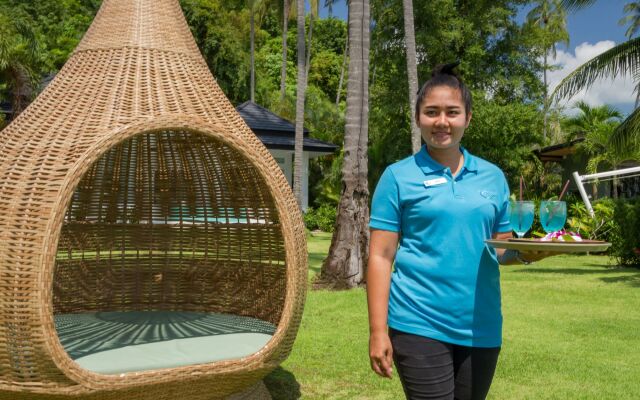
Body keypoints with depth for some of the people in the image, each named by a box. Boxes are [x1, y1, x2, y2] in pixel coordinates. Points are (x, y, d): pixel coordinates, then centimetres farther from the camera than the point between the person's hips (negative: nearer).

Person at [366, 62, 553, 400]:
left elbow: (502, 247, 14)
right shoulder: (398, 176, -3)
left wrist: (526, 253, -9)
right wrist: (378, 331, -11)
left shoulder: (493, 177, 7)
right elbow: (380, 257, -6)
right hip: (419, 325, -4)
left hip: (482, 328, 4)